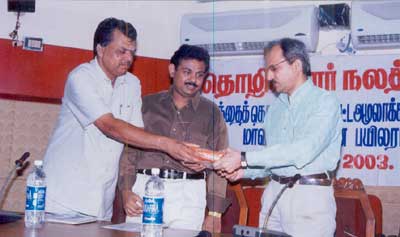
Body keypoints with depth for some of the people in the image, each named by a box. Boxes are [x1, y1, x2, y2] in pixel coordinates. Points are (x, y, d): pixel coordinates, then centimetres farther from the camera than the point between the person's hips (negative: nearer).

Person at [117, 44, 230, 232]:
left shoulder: (211, 113, 9)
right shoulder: (147, 104, 11)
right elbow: (129, 150, 11)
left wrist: (214, 213, 0)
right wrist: (126, 190, -2)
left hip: (187, 193, -1)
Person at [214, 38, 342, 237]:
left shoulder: (325, 101, -7)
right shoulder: (276, 107, 15)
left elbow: (304, 150, -22)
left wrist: (244, 159, -23)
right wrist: (244, 171, -1)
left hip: (309, 195, -6)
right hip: (273, 192, 6)